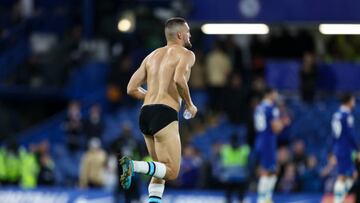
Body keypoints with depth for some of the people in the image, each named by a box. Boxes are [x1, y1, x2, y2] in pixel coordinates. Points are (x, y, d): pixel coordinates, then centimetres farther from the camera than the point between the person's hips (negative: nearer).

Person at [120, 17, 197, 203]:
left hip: (145, 112, 7)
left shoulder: (152, 56, 22)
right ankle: (133, 166, -25)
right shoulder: (186, 54, 2)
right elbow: (179, 78, -19)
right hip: (165, 114, -7)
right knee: (171, 172, -5)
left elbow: (132, 89, 17)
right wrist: (189, 105, -5)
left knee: (161, 169, 18)